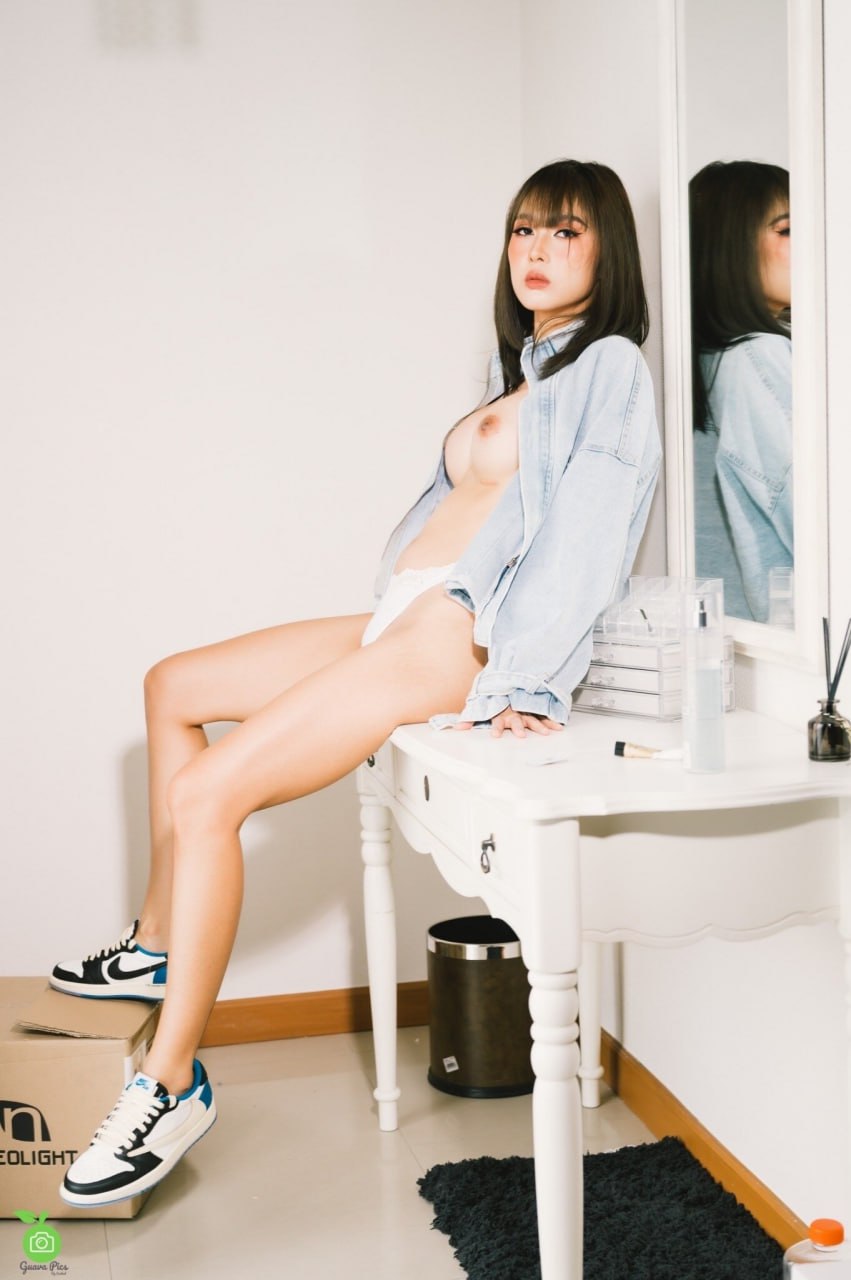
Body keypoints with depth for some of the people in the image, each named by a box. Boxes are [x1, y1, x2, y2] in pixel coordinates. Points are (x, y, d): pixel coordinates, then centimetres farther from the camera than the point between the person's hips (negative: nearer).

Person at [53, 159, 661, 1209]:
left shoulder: (608, 366, -5)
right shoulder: (524, 375, 23)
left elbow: (587, 539, -16)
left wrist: (523, 683, -23)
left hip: (455, 636, -10)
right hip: (400, 620, 10)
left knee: (206, 793, -20)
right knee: (173, 685, 19)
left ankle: (173, 1084, -8)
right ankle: (158, 943, 26)